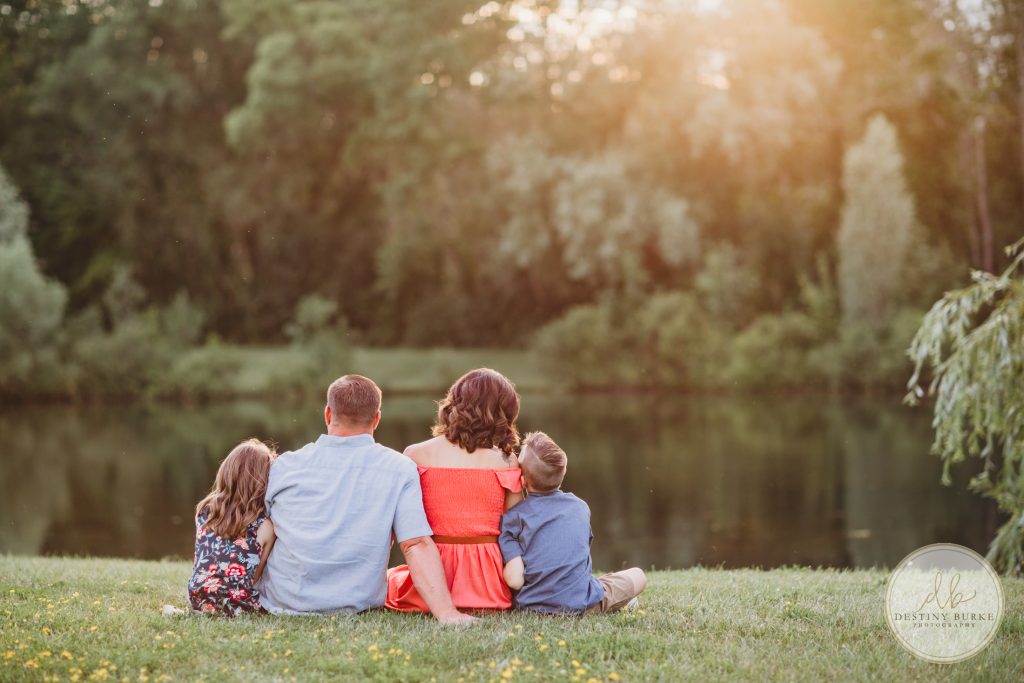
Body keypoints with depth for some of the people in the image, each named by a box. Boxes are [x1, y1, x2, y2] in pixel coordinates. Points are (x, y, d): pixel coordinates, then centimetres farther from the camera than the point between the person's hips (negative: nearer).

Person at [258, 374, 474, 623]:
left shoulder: (284, 466, 0)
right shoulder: (399, 470, -5)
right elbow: (418, 545, -15)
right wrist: (446, 613, -18)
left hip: (283, 601, 2)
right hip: (357, 604, -2)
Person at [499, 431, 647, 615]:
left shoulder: (513, 517, -4)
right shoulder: (580, 507, 6)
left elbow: (515, 580, -13)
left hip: (531, 605, -3)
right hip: (582, 605, 3)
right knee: (637, 575, 26)